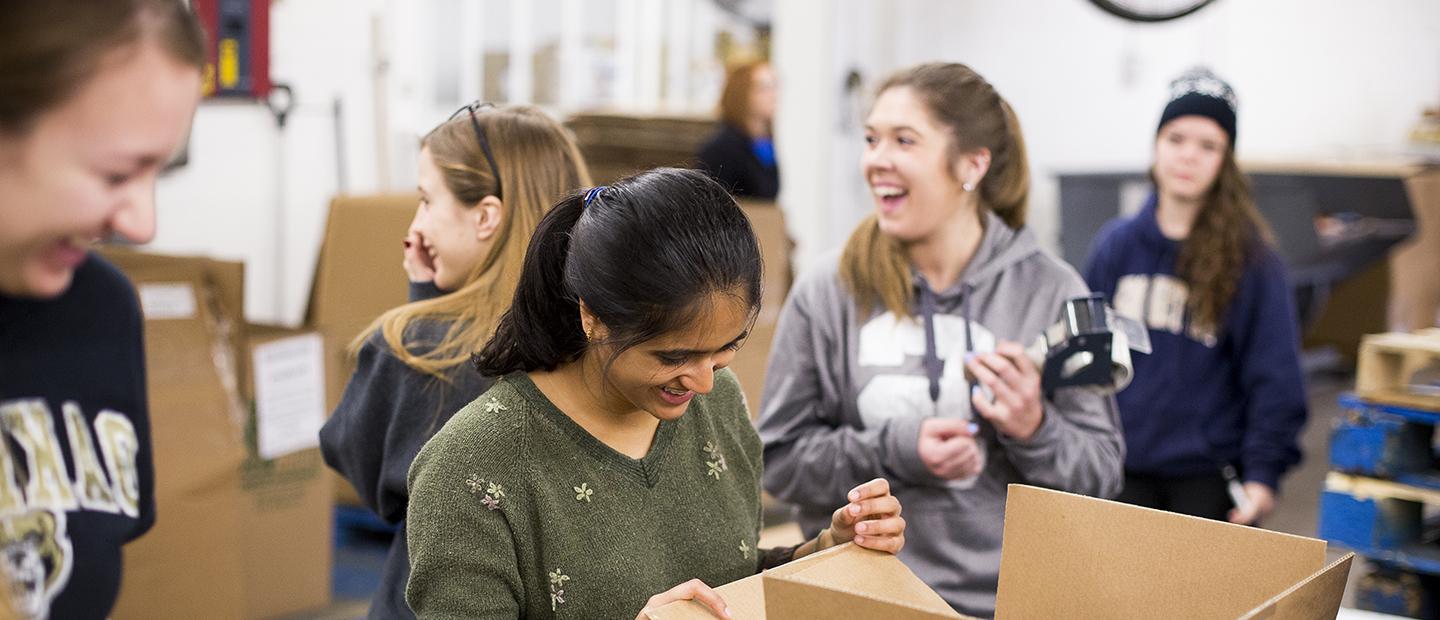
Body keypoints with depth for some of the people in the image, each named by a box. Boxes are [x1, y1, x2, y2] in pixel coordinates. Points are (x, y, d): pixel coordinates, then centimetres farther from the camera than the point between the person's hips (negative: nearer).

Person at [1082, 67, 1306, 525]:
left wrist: (1264, 471, -13)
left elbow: (1274, 376, -5)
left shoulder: (1250, 256, -5)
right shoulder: (1115, 245, 4)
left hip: (1208, 477, -3)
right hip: (1121, 469, 3)